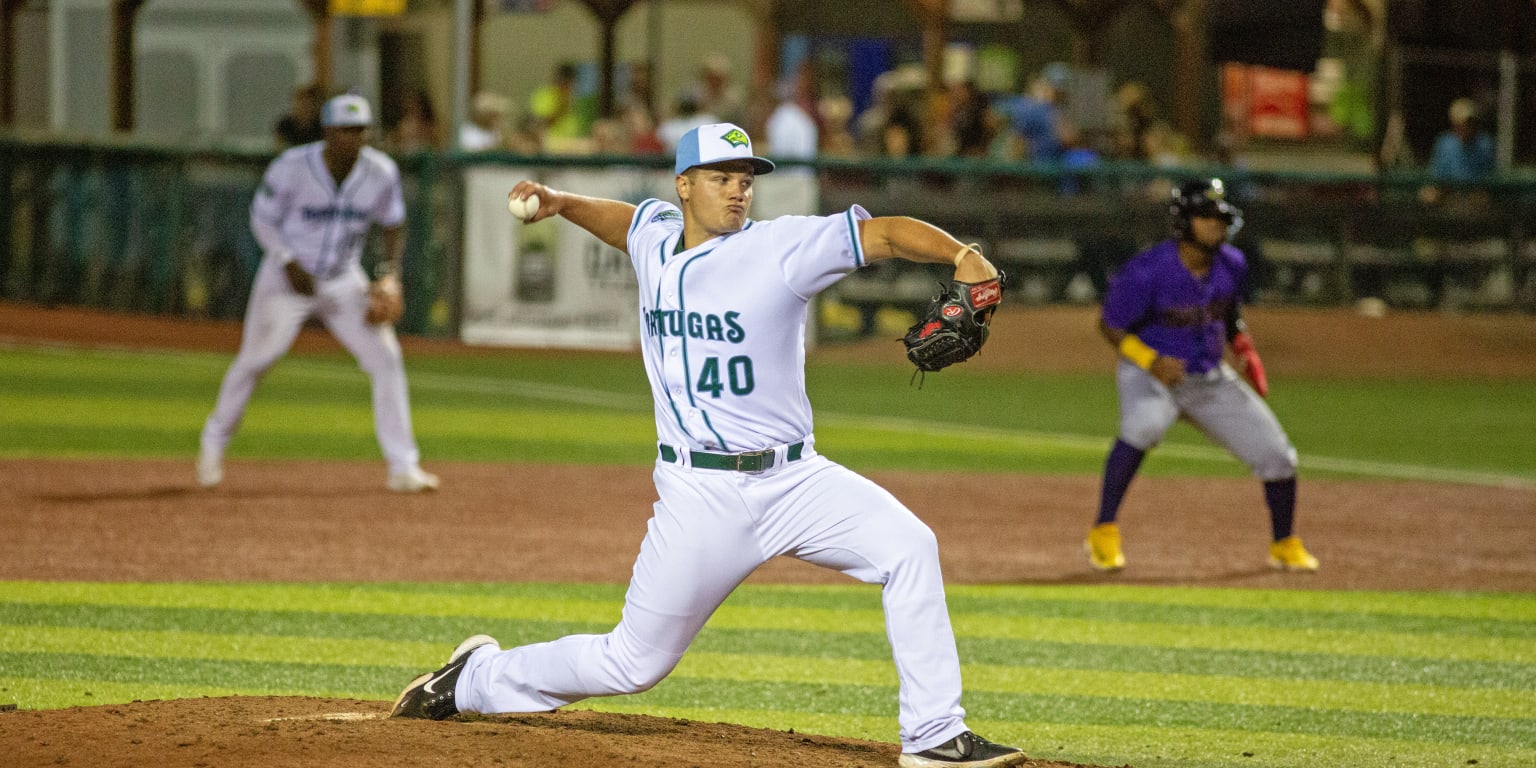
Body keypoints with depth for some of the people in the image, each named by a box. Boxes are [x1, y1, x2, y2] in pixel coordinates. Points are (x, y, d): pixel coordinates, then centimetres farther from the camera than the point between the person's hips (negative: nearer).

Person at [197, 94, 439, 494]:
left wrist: (390, 272, -11)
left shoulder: (381, 172, -11)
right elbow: (262, 218, -9)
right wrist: (289, 263, -23)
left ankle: (402, 467, -4)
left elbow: (394, 225, 4)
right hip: (287, 279, -3)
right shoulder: (291, 167, -20)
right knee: (253, 361, 4)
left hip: (344, 281, 3)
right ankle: (214, 442, 30)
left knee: (385, 359, -8)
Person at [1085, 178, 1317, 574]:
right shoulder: (1147, 272, -23)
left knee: (1277, 455, 0)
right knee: (1144, 424, -39)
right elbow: (1110, 325, -14)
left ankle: (1285, 544, 28)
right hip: (1151, 374, -6)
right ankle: (1103, 533, -26)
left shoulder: (1231, 265, -5)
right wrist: (1151, 361, -26)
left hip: (1211, 378, 6)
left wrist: (1246, 352, -1)